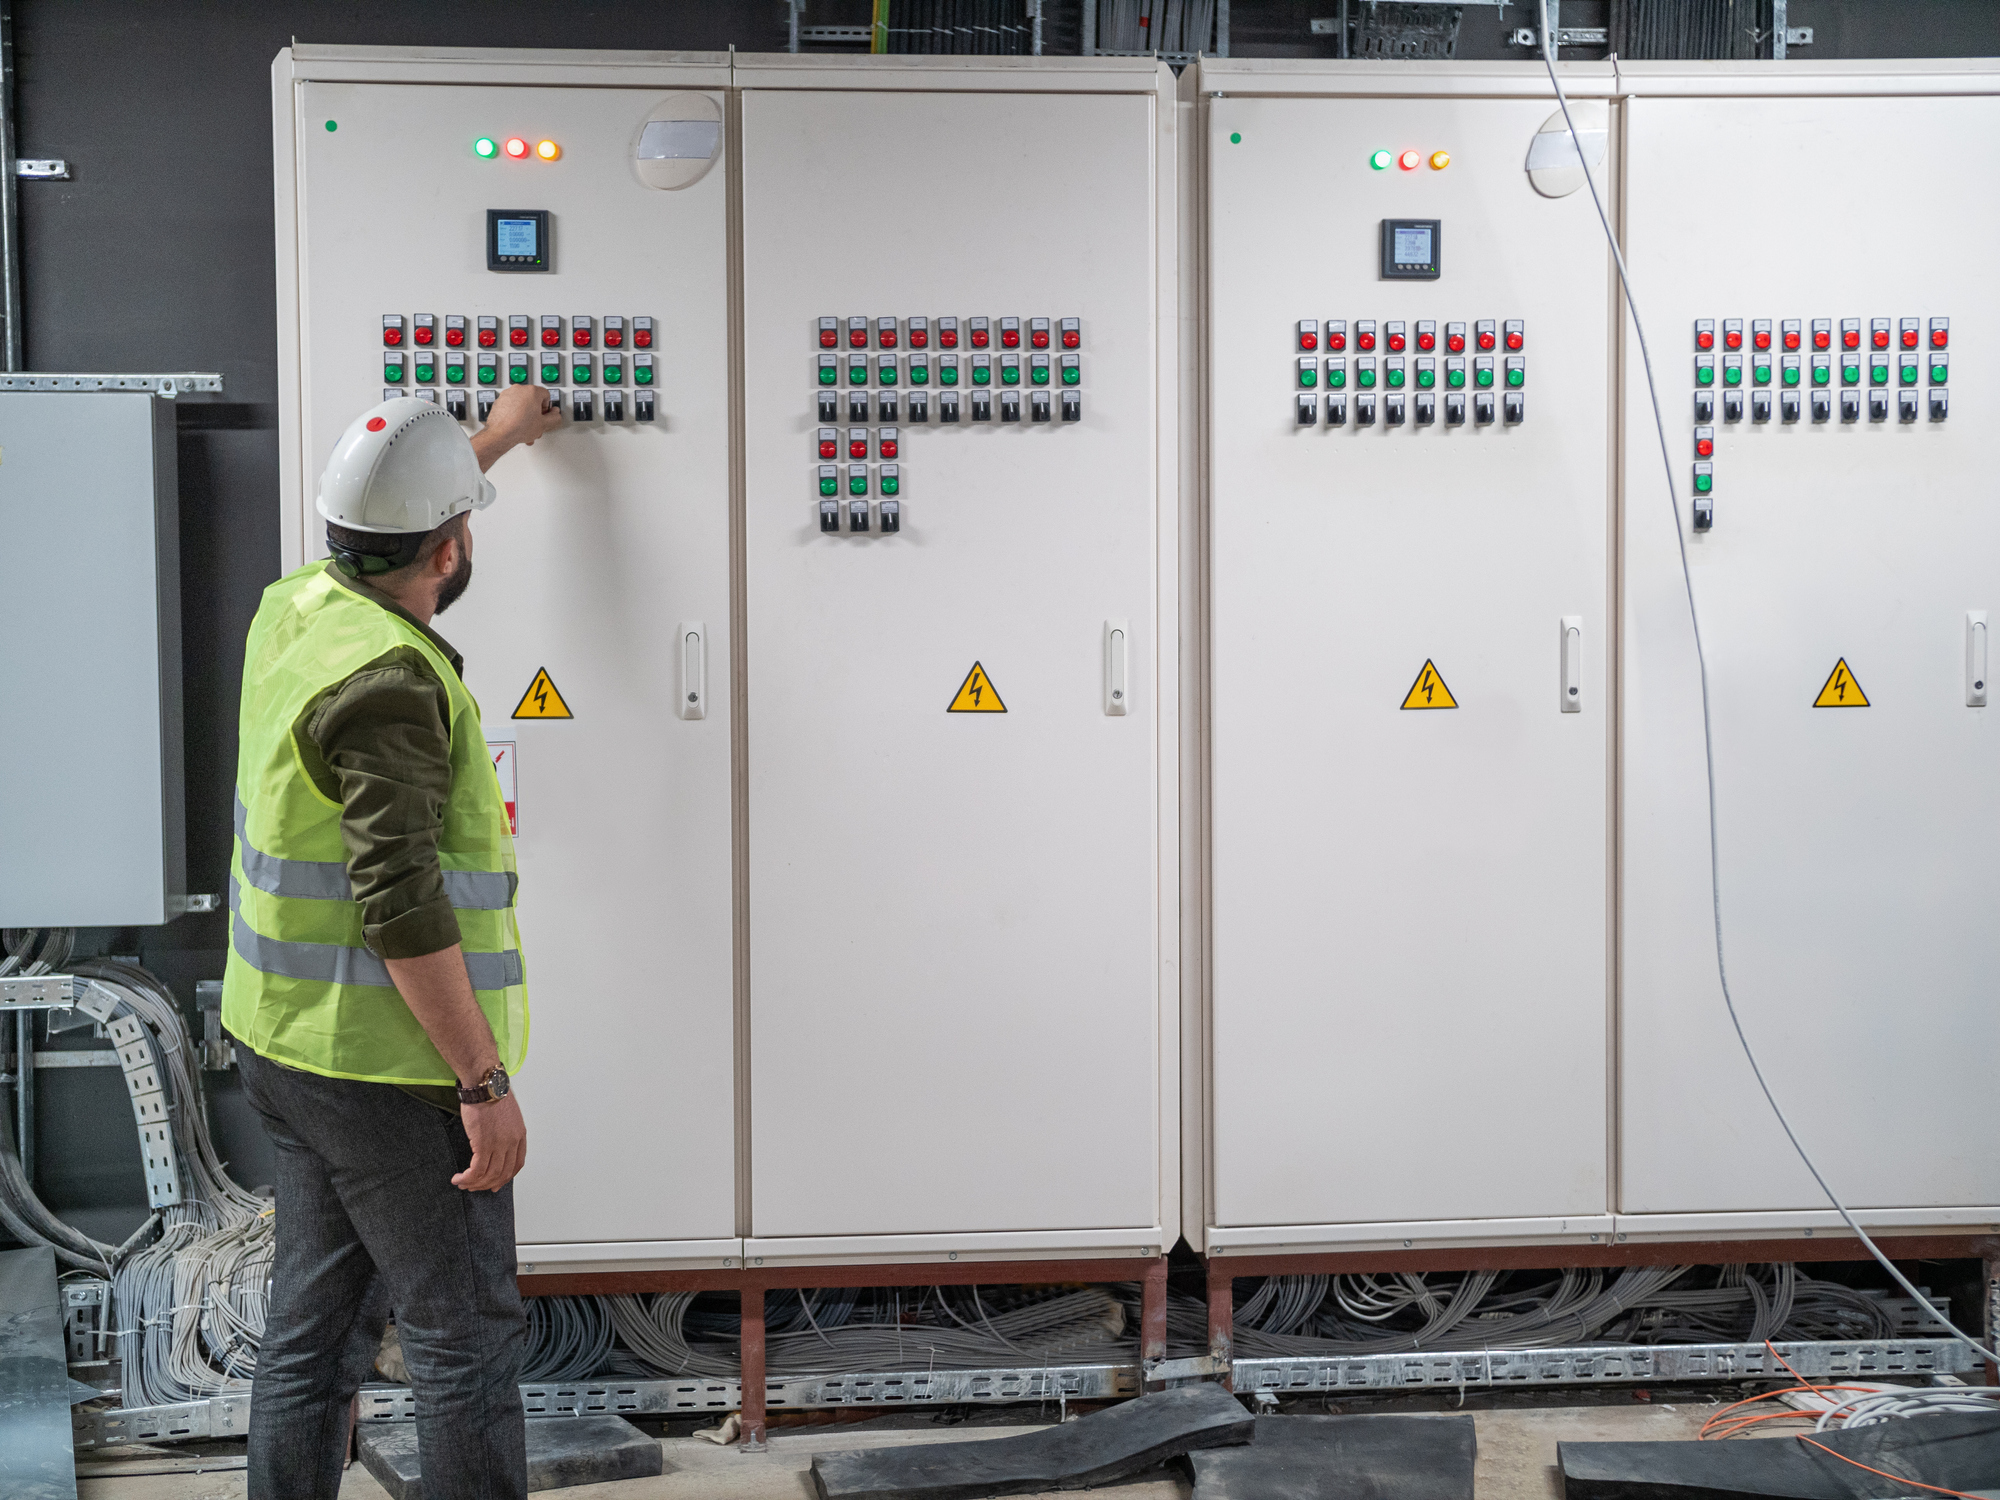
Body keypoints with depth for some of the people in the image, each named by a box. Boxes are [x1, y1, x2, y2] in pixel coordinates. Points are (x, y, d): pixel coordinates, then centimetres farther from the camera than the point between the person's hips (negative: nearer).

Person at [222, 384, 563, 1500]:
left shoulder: (295, 610, 5)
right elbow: (402, 908, -26)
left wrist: (494, 439, 43)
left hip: (292, 1050, 9)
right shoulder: (388, 678, -22)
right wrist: (486, 1082, -22)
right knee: (468, 1339, -1)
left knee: (318, 1324, 15)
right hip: (391, 1070, -9)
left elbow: (385, 538, 30)